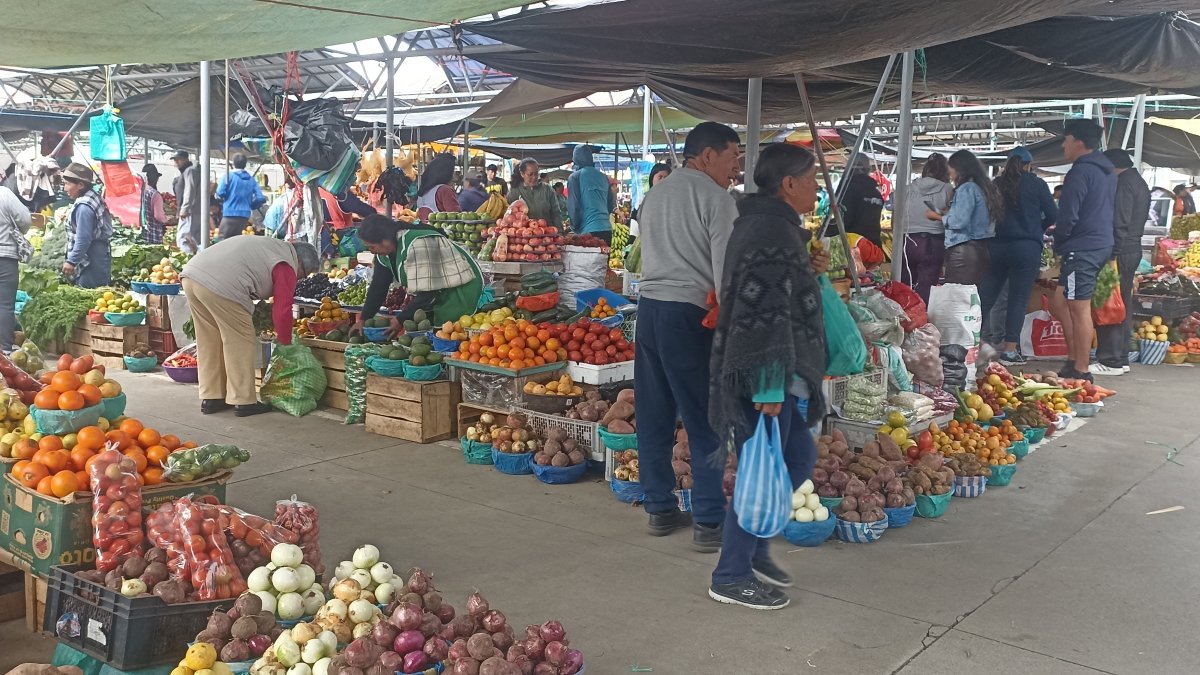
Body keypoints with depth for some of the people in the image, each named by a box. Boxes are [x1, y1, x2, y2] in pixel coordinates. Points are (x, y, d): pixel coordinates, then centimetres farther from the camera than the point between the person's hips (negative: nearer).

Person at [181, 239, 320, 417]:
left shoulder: (272, 246, 29)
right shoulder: (287, 266, 1)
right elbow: (282, 309, -1)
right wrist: (285, 342, 13)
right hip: (220, 286, -10)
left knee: (209, 343, 18)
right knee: (240, 344, 2)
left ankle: (210, 399, 25)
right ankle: (243, 402, 7)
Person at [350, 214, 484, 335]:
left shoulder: (416, 246, -31)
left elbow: (427, 291, -30)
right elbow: (378, 287, 7)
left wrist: (401, 320, -23)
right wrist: (363, 319, 2)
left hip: (461, 288, -9)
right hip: (438, 293, 9)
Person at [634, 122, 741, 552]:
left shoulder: (655, 194, 17)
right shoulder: (715, 197, -6)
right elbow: (725, 268, -11)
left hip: (649, 304, 8)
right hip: (689, 312, -7)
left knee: (654, 415, 12)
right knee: (706, 421, -1)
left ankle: (660, 509, 21)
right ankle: (709, 522, 3)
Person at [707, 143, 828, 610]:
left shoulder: (767, 225, 15)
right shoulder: (772, 233, -19)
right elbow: (766, 314, -25)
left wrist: (809, 271, 12)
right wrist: (770, 388, -25)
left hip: (771, 376, 11)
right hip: (763, 379, -11)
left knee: (799, 456, 19)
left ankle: (754, 548, 30)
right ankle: (731, 576, 12)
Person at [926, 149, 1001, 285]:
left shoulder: (967, 188, -9)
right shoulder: (982, 187, 16)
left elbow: (959, 222, -17)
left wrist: (938, 216, -1)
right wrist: (949, 213, 21)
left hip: (964, 251, -9)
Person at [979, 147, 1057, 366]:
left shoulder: (996, 184, 6)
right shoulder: (1036, 184, -1)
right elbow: (1053, 215, 1)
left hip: (996, 245, 3)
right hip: (1026, 247, -3)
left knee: (986, 296, 9)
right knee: (1018, 299, 0)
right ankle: (1010, 349, 0)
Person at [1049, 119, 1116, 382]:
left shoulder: (1081, 172, -14)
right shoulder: (1108, 171, 16)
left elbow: (1068, 216, -17)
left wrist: (1058, 244, 0)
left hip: (1081, 249, -10)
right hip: (1103, 244, 10)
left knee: (1079, 310, -4)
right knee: (1060, 303, 15)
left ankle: (1081, 370, 1)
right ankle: (1075, 360, 16)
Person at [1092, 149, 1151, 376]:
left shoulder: (1123, 184, -13)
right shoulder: (1140, 183, 19)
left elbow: (1120, 223, -20)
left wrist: (1112, 255, -21)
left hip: (1121, 252, -10)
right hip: (1134, 249, 10)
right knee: (1123, 305, 14)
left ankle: (1111, 361, -6)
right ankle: (1121, 358, 20)